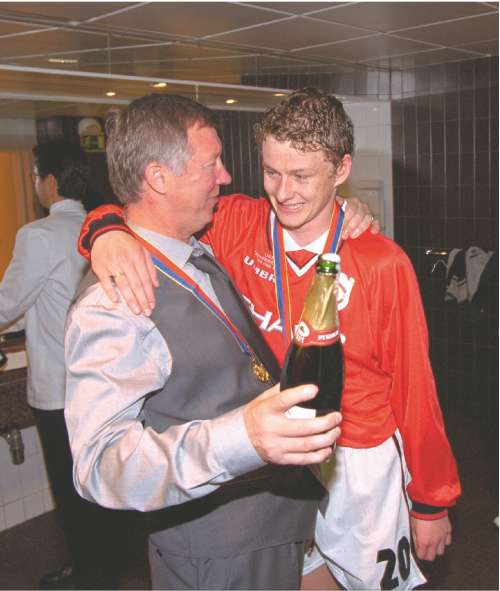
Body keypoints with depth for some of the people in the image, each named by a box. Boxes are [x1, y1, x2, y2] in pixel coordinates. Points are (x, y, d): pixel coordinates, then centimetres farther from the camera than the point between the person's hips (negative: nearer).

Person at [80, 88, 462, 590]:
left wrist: (432, 502, -1)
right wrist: (110, 232, -34)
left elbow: (413, 386, -9)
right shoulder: (237, 226, -11)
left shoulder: (383, 263, -16)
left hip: (359, 462, -1)